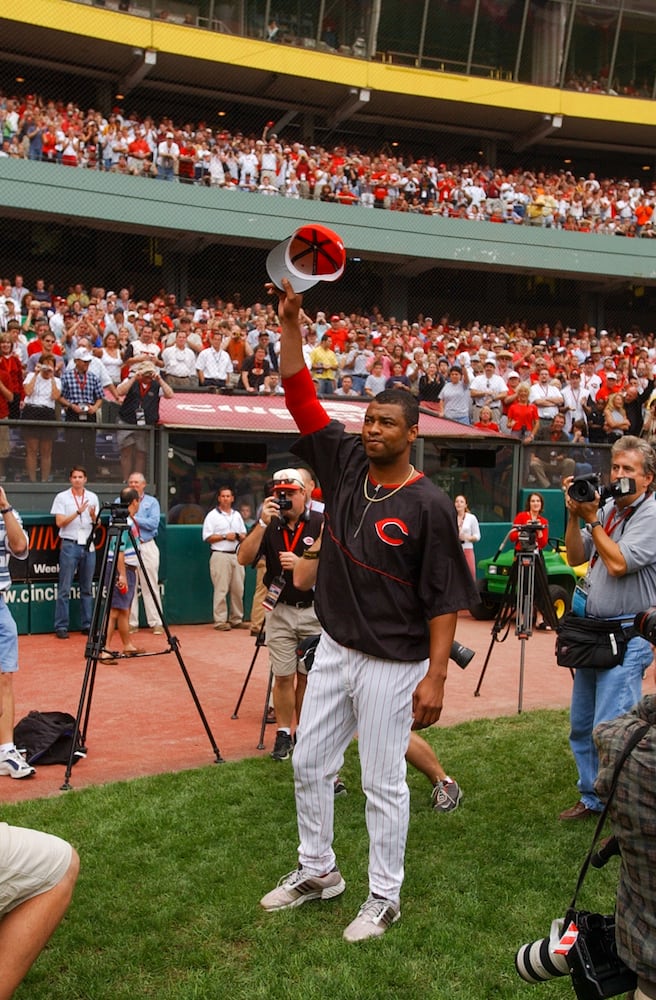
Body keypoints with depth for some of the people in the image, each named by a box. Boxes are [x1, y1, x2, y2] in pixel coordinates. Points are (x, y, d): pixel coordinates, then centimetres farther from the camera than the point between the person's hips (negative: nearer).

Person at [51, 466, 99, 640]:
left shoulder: (92, 497, 11)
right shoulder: (62, 497, 1)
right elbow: (60, 522, -7)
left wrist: (93, 516, -11)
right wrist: (78, 512, -16)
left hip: (88, 546, 3)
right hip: (70, 545, -3)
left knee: (87, 589, 7)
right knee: (64, 589, -4)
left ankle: (87, 625, 12)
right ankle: (61, 626, -1)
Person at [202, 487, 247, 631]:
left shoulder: (237, 515, 18)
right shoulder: (212, 515, 1)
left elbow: (244, 535, 20)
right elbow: (207, 537, -4)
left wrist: (238, 536, -2)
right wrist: (224, 536, -12)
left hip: (236, 555, 5)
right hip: (220, 555, -5)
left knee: (238, 589, 5)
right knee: (221, 589, -7)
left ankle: (236, 620, 14)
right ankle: (220, 621, -3)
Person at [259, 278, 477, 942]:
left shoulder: (428, 505, -14)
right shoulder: (345, 464, 1)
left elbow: (445, 598, -14)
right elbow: (301, 400, -4)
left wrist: (436, 676, -18)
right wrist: (290, 323, -14)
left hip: (393, 664, -6)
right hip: (333, 650, 6)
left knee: (383, 783, 5)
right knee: (309, 765, 16)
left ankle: (385, 898, 23)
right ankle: (317, 871, 36)